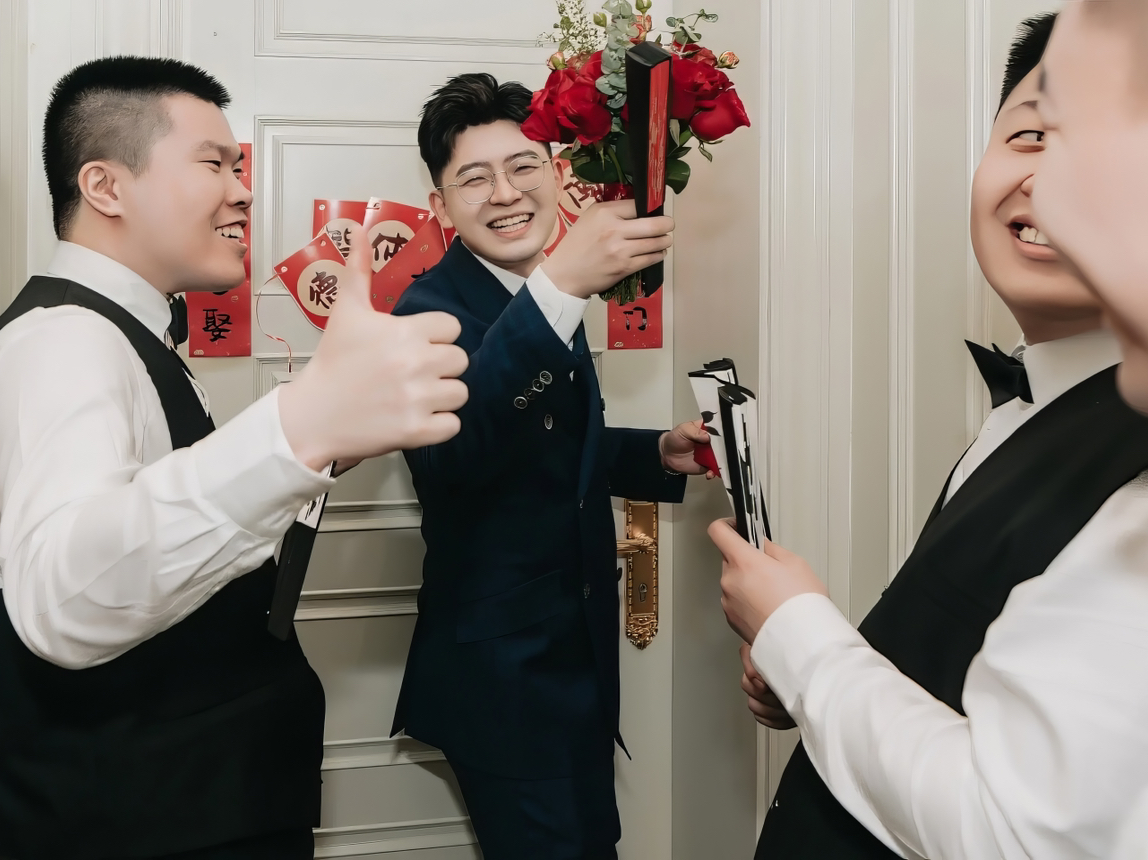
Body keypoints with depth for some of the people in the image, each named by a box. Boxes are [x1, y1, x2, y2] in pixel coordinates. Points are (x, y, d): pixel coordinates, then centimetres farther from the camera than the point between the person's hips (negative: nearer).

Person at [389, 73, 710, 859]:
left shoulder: (547, 303, 5)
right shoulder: (433, 310, -19)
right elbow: (450, 447, -41)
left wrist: (659, 454, 1)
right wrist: (560, 288, -51)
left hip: (581, 654, 8)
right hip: (500, 670, -8)